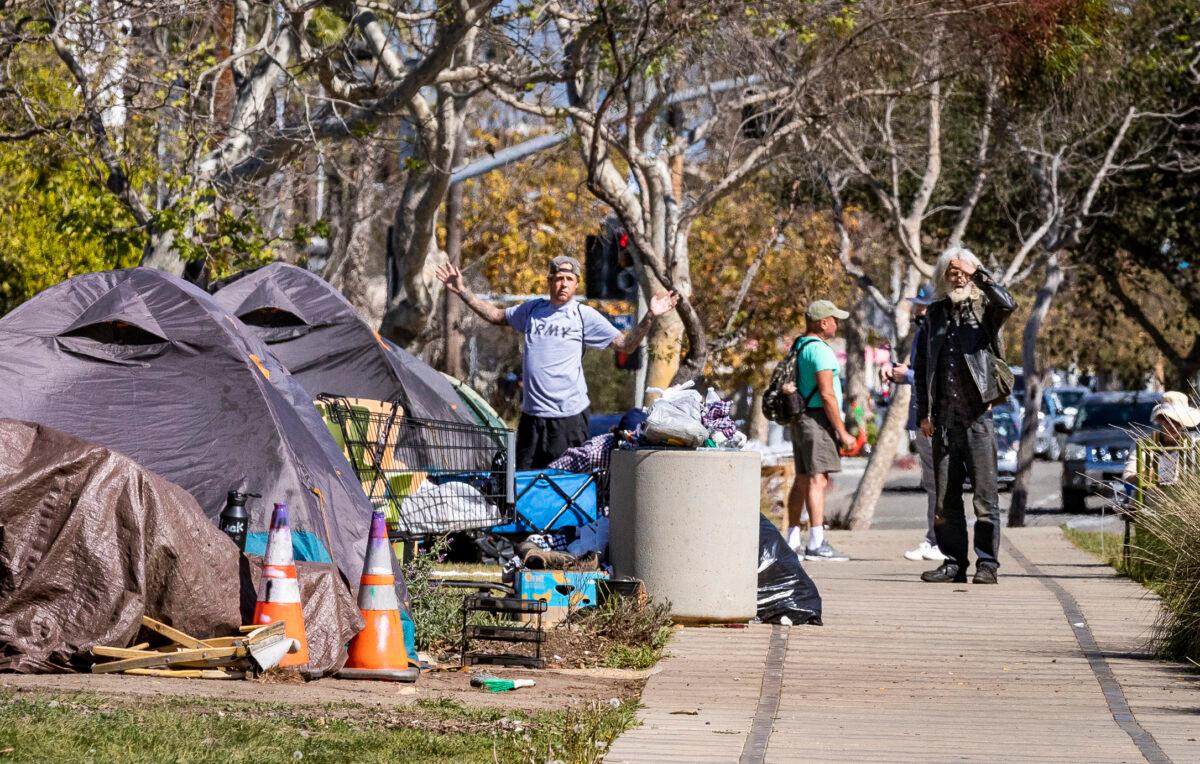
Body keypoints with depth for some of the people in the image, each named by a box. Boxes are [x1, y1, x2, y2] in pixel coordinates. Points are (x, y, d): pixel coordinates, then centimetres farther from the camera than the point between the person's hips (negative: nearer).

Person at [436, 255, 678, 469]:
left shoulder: (585, 315, 1)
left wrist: (650, 318, -13)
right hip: (531, 415, 4)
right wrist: (463, 291, 26)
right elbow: (497, 316, 28)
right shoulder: (532, 309, 12)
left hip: (569, 417, -4)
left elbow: (626, 344, 0)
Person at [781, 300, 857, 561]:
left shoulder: (799, 347, 17)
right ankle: (816, 544, -22)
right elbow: (827, 395, -18)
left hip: (799, 419, 10)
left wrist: (786, 387, 1)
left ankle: (792, 541, 19)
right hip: (817, 419, -10)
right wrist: (842, 432, -16)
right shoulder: (819, 350, -14)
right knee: (818, 480, -14)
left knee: (802, 480, 14)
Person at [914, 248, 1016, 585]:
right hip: (943, 420, 4)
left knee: (985, 495, -3)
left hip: (978, 417, -4)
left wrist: (979, 275, -14)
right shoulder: (935, 313, 14)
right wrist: (923, 413, 9)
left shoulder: (983, 310, 3)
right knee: (945, 498, 6)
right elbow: (921, 365, 16)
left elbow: (1007, 305, -21)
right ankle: (954, 561, 13)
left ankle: (987, 563, 0)